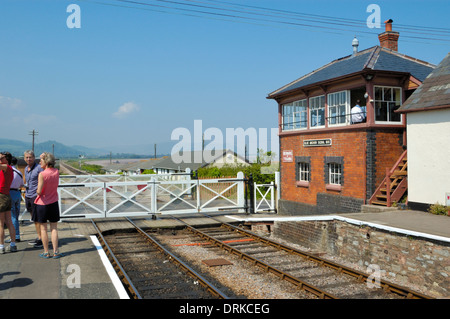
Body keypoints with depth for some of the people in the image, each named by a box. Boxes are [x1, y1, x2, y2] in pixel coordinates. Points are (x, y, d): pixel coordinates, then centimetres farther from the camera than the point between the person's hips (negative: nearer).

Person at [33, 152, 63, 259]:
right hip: (54, 203, 4)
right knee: (54, 228, 10)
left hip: (42, 203, -4)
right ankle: (55, 252, 9)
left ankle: (46, 252, 13)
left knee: (43, 229, 7)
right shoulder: (56, 172, -2)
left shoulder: (42, 174, -19)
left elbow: (39, 191, -22)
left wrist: (37, 191, 5)